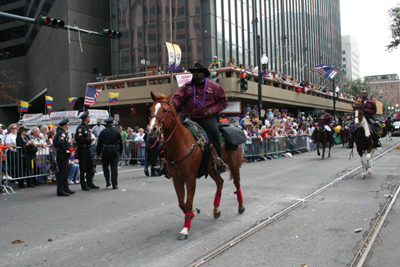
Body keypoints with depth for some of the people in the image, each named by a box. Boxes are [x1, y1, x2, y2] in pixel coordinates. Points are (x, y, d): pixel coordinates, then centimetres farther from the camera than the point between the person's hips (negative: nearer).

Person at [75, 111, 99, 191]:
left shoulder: (86, 127, 16)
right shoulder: (80, 127, -14)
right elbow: (78, 139, -22)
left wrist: (91, 138, 5)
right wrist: (89, 139, -19)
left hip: (88, 149, 9)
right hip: (82, 149, -9)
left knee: (90, 165, 12)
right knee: (83, 168, -1)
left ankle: (90, 183, 21)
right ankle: (83, 185, 7)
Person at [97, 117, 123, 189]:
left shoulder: (103, 132, -1)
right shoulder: (117, 132, 3)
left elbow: (99, 143, -1)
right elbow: (120, 142, 5)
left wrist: (98, 153, 7)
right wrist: (120, 152, 15)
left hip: (105, 151, -1)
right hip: (115, 151, 1)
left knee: (105, 166, 16)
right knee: (114, 168, 3)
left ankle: (108, 182, 7)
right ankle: (114, 185, 3)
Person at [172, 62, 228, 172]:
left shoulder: (213, 86, 11)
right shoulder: (186, 86, 15)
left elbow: (223, 101, 10)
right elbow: (179, 98, 3)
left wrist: (213, 110, -7)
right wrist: (173, 103, -22)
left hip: (207, 118, -3)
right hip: (189, 118, 3)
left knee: (213, 132, -29)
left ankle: (219, 160, -21)